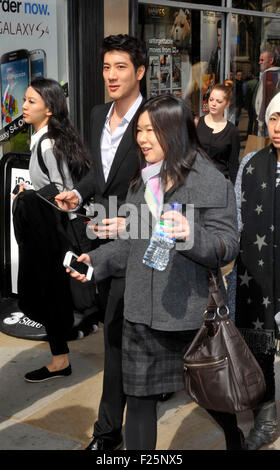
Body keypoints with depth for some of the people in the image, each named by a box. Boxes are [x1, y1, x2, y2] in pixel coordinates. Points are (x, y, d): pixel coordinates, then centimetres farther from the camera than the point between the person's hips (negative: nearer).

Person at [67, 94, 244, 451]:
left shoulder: (210, 181, -9)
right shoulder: (141, 181, 11)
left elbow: (227, 246, -13)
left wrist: (191, 235, -31)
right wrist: (96, 261, 8)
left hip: (193, 314, -5)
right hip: (142, 313, 5)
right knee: (139, 397, 11)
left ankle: (239, 442, 42)